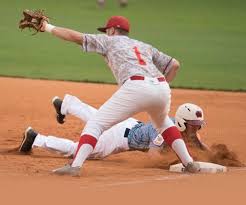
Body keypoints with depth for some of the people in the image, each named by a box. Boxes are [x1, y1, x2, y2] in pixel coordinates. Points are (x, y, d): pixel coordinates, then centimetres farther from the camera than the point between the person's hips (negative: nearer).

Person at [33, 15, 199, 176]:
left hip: (136, 87, -5)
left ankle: (75, 166, -15)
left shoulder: (110, 40, 23)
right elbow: (174, 64, 28)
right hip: (162, 88, 5)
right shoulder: (145, 46, 34)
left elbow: (76, 36, 18)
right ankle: (189, 163, 26)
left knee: (96, 123, 2)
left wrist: (50, 28, 27)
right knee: (163, 123, 35)